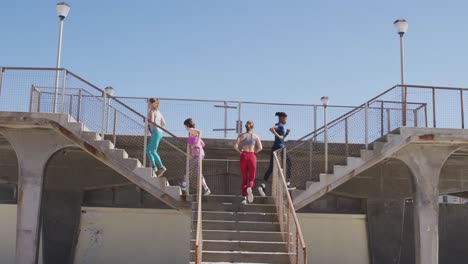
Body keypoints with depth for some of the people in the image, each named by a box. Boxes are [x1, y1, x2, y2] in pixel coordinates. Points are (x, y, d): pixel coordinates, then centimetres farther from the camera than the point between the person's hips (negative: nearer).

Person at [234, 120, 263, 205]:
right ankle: (249, 188, -28)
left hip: (243, 156, 1)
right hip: (252, 156, -1)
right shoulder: (255, 136, 7)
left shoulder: (241, 136, 7)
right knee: (251, 178, 7)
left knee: (244, 178, 11)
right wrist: (254, 152, 11)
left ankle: (244, 197, -1)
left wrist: (240, 151, 11)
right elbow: (260, 148, -5)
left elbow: (235, 146, -6)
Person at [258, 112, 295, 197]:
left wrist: (287, 133, 12)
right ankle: (288, 184, 11)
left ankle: (263, 186, -10)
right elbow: (271, 129, -30)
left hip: (274, 149, 9)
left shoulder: (280, 126, 19)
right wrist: (278, 136, -24)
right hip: (280, 148, -9)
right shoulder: (280, 125, -10)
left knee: (271, 168, 2)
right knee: (288, 164, 8)